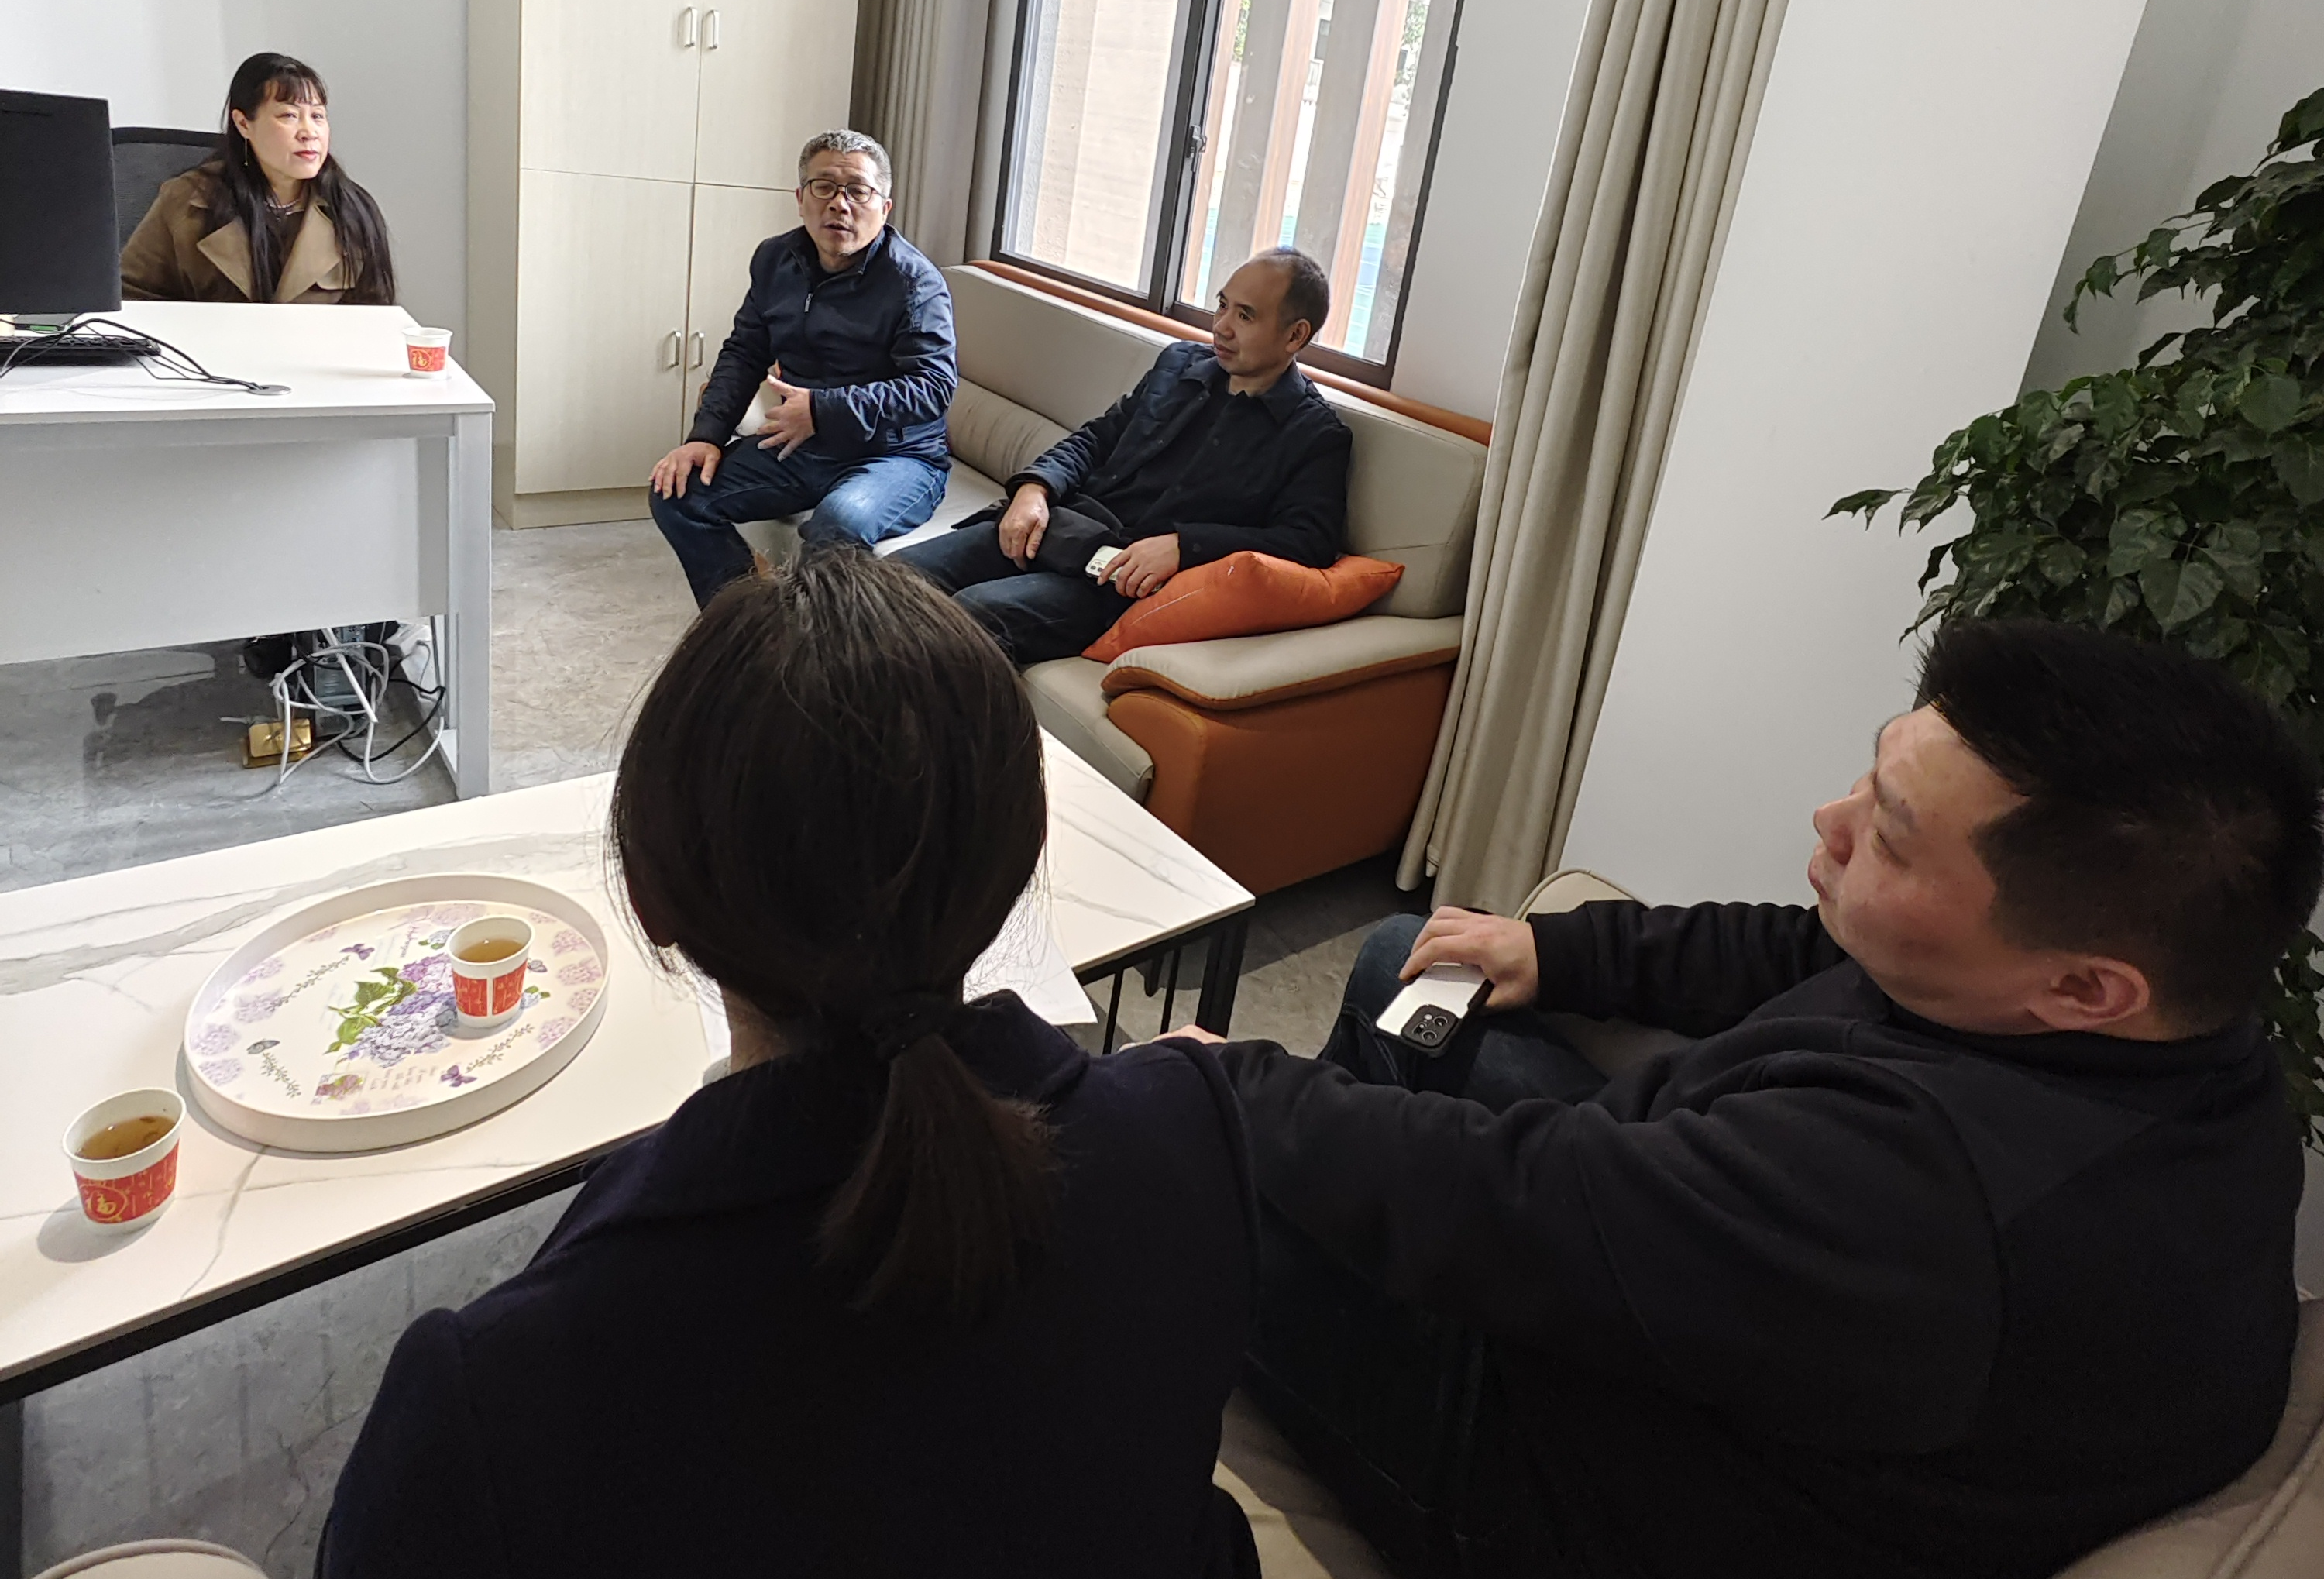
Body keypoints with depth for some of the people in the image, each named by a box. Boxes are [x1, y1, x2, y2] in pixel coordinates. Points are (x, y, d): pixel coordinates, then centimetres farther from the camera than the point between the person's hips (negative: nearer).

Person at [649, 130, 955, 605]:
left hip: (894, 455, -6)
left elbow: (935, 386, -22)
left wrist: (822, 410, -26)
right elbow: (744, 354, 14)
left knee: (840, 523, -38)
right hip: (796, 446, 7)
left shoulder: (915, 280, -13)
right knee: (677, 492, -7)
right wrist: (706, 436, -2)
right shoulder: (775, 259, 8)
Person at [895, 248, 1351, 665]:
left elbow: (1311, 540, -14)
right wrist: (1035, 487, 0)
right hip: (1055, 526, 6)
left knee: (977, 612, -30)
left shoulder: (1315, 436, -1)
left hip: (1132, 579, -6)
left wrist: (1181, 545, -24)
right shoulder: (1180, 362, 18)